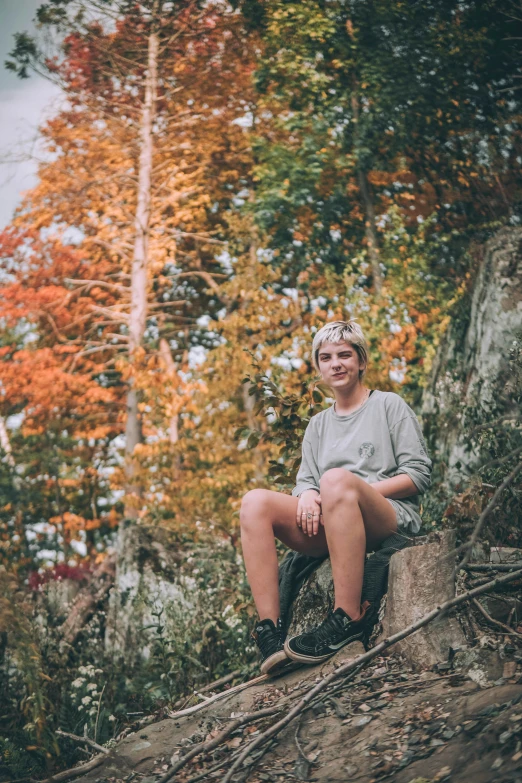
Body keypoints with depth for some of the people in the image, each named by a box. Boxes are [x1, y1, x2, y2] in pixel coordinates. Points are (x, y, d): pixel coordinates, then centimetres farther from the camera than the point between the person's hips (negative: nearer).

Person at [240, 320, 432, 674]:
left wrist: (355, 492, -10)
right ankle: (269, 630, -30)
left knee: (336, 478, -37)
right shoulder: (319, 424, 27)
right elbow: (306, 481, 18)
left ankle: (348, 619, -38)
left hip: (389, 518, -5)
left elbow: (419, 474, 2)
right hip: (328, 530, 5)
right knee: (255, 502, -20)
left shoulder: (390, 405, 12)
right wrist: (307, 496, -8)